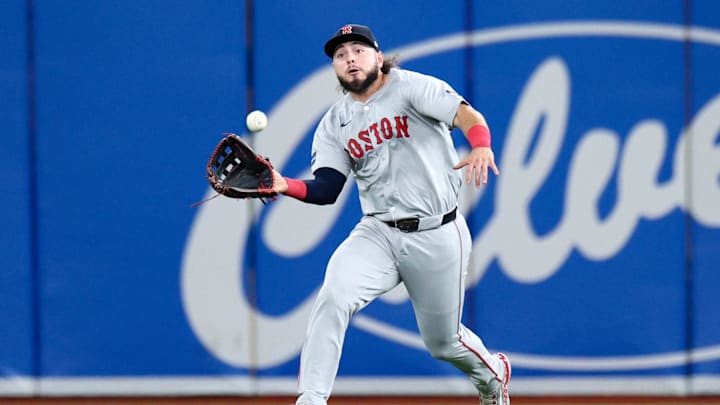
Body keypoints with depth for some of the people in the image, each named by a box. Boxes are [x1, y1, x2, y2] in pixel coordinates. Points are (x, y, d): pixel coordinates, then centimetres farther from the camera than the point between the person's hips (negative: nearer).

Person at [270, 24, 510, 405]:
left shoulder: (409, 87, -6)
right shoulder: (334, 123, 7)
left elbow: (468, 116, -20)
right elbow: (326, 189, -2)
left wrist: (481, 147, -42)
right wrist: (285, 185, -22)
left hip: (438, 237, -3)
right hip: (378, 234, 3)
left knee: (443, 342, 11)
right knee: (333, 295, -26)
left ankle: (492, 373, 45)